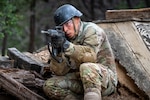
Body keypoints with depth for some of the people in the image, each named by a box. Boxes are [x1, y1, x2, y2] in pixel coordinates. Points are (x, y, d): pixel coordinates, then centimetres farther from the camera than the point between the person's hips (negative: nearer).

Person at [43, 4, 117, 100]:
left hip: (106, 78, -6)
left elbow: (90, 55, -30)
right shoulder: (64, 38, 5)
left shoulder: (91, 30, -11)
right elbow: (60, 71, -4)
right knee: (49, 86, -10)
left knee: (87, 68, -37)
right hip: (80, 79, 6)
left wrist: (68, 47, -41)